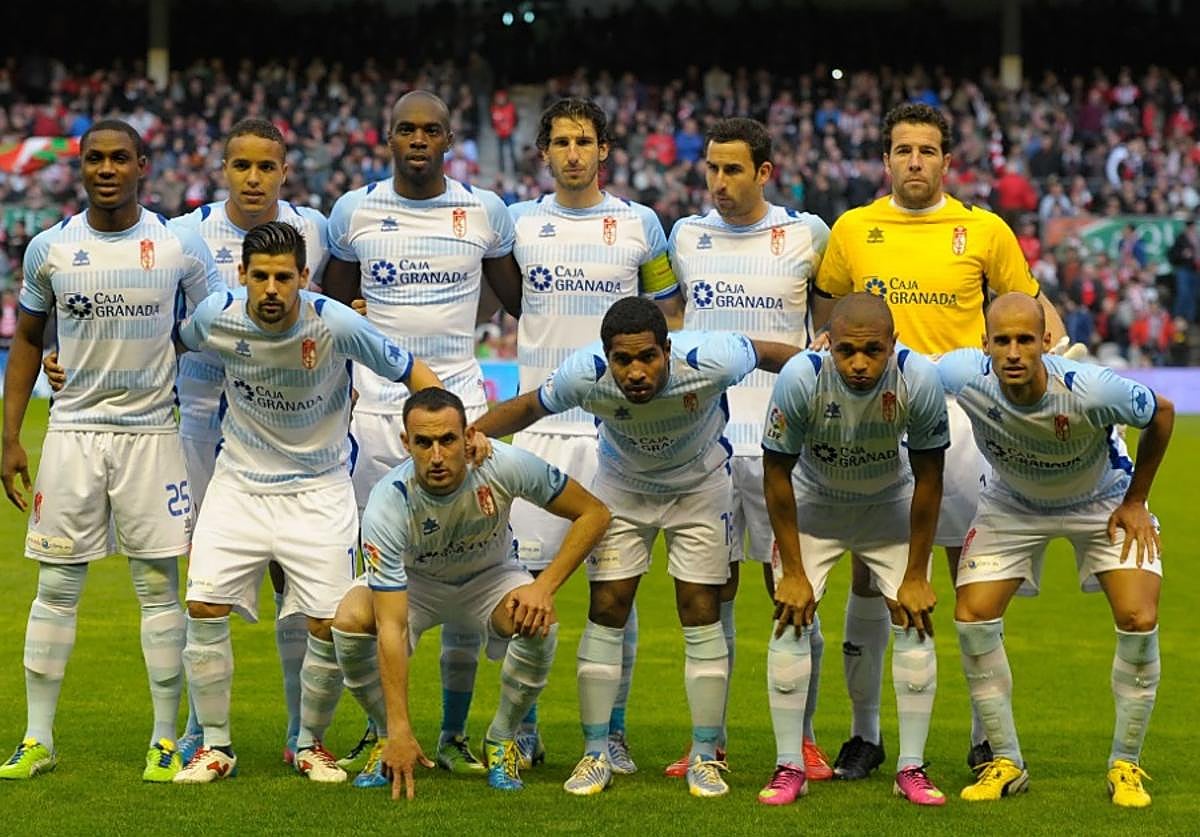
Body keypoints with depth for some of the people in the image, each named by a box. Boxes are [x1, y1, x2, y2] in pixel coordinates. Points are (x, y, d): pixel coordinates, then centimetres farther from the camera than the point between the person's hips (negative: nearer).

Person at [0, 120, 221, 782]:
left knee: (159, 586, 0)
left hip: (151, 430, -1)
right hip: (72, 430, 1)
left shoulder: (180, 247, -2)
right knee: (56, 586, 2)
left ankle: (166, 739, 6)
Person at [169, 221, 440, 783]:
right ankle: (215, 746, 5)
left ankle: (310, 744, 17)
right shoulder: (216, 317, -13)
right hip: (239, 481, 2)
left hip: (318, 489, -2)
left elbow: (411, 372, -9)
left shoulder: (336, 324, -21)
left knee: (329, 622, -8)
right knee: (205, 606, -12)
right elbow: (175, 342, 11)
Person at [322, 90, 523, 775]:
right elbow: (335, 309, 16)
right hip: (378, 404, 0)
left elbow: (522, 302, 18)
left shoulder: (485, 212, 4)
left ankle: (456, 732, 6)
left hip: (459, 401, 0)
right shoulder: (355, 212, 5)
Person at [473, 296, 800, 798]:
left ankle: (705, 758, 5)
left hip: (700, 484, -1)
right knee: (606, 610, -5)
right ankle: (596, 755, 4)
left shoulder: (710, 361, -37)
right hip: (622, 486, 1)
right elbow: (531, 406, -13)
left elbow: (767, 353, -16)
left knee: (702, 612, -4)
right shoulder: (585, 375, -33)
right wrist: (470, 433, -26)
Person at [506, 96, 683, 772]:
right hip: (540, 424, 1)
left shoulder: (641, 225, 6)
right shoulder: (518, 224, 7)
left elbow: (673, 314, 14)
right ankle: (523, 729, 7)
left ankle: (614, 730, 8)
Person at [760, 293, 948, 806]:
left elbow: (928, 480, -16)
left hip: (890, 504, 1)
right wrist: (794, 571, -15)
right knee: (791, 620, -11)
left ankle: (911, 768, 2)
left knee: (915, 623, -8)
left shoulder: (919, 381, -30)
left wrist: (915, 576, -11)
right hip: (813, 503, -1)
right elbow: (776, 476, -19)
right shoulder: (800, 379, -33)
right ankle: (789, 767, -2)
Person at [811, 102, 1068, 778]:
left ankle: (986, 735, 11)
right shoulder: (853, 230, 6)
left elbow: (1032, 304, 13)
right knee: (868, 575, 2)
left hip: (958, 415, -1)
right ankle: (865, 734, 13)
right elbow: (824, 317, 19)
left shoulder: (985, 230, 3)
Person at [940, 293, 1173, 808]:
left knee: (1139, 621, -16)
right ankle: (1005, 763, 6)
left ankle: (1125, 766, 2)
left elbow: (1161, 413, -16)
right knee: (972, 618, -11)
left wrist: (1135, 501, -10)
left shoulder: (1092, 390, -38)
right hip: (1013, 504, 2)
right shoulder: (964, 375, -34)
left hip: (1103, 502, -2)